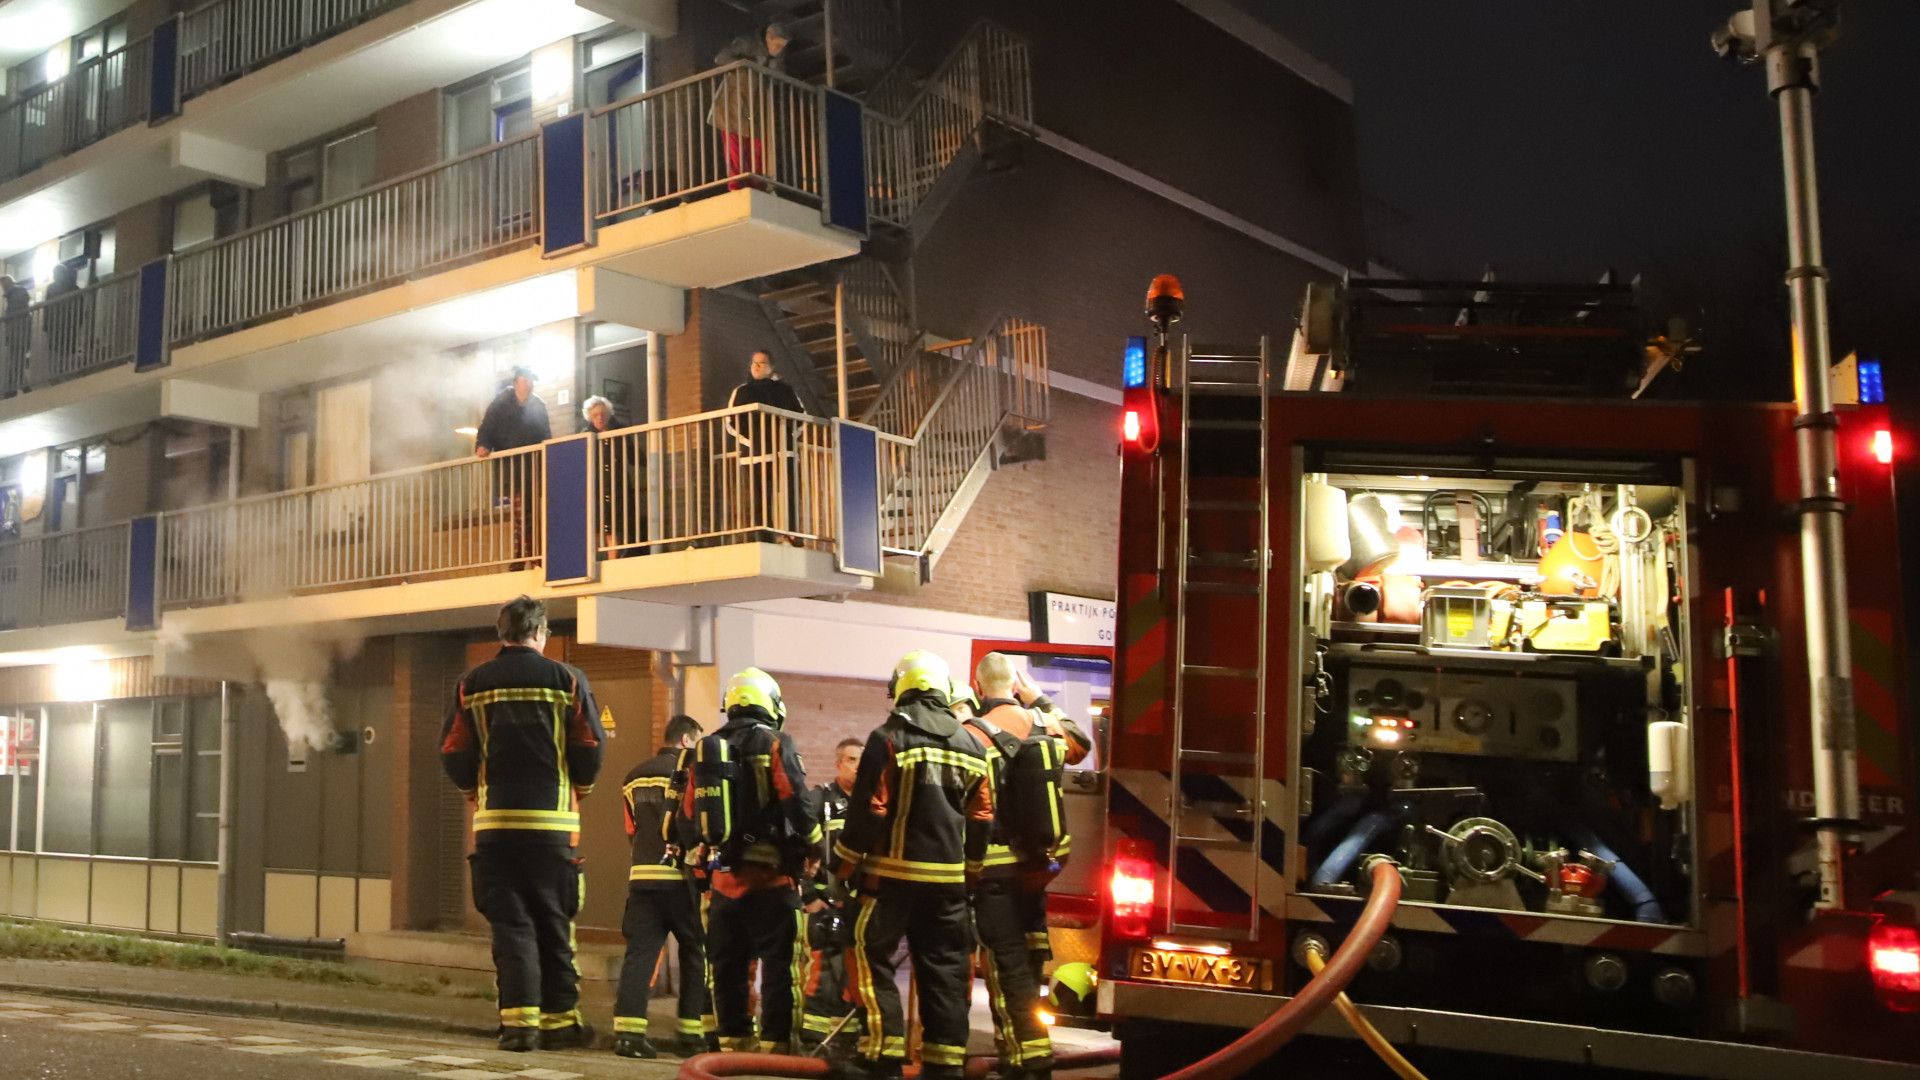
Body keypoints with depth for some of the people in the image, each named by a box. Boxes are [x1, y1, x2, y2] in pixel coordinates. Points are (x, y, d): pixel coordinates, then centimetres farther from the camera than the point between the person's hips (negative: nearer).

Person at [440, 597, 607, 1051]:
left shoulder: (472, 684, 4)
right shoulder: (567, 680, 0)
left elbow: (453, 752, 2)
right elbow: (591, 747, -2)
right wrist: (577, 789, 17)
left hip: (495, 821, 1)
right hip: (553, 822, -1)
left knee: (510, 923, 3)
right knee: (553, 923, 8)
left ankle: (519, 1018, -5)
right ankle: (558, 1018, 13)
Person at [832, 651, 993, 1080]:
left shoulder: (889, 738, -8)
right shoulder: (970, 745, 9)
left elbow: (868, 810, -11)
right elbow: (982, 817, 10)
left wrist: (846, 863, 0)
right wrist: (971, 870, 19)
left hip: (894, 872, -5)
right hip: (949, 877, 5)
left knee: (871, 957, 2)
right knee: (945, 967, 8)